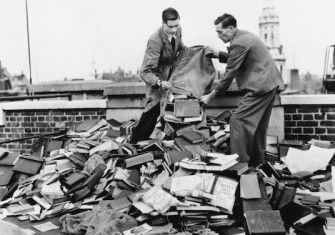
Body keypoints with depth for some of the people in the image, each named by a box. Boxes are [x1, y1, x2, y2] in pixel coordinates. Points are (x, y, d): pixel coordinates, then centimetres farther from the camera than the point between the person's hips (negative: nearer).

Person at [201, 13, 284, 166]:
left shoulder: (239, 43, -18)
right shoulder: (244, 36, 14)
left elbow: (229, 73, -15)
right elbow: (234, 59, 26)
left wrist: (211, 96, -9)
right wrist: (216, 54, 12)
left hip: (260, 86, -11)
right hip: (270, 84, 11)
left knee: (238, 120, -10)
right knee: (258, 125, 16)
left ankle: (240, 163, -8)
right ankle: (257, 162, 26)